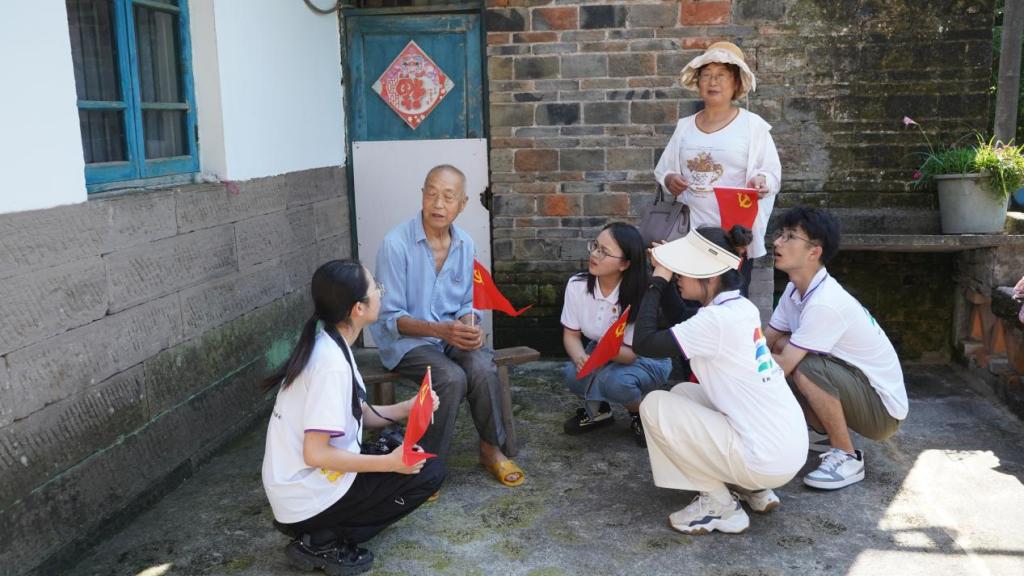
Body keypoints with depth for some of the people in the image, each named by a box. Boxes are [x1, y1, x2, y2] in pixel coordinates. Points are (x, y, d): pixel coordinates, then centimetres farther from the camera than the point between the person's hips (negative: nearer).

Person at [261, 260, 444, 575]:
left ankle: (322, 534, 10)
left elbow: (361, 416, 11)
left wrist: (407, 408, -4)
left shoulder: (329, 345, 4)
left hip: (295, 489, 9)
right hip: (308, 501, -9)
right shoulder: (332, 363, -25)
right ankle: (322, 543, -4)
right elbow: (315, 454, -26)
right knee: (429, 471, -4)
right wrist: (390, 463, -19)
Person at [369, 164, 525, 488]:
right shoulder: (396, 243, -16)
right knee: (452, 378, -31)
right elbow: (390, 318, -14)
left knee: (483, 368, -26)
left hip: (451, 333, 5)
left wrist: (469, 326, -12)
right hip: (406, 340, -4)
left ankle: (491, 449, -4)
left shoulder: (465, 244, 2)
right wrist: (440, 330, -28)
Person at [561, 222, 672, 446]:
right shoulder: (577, 285, -18)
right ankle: (597, 409, 8)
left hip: (646, 358, -4)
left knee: (615, 381, -35)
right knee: (574, 374, -27)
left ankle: (641, 414, 2)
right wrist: (581, 358, -33)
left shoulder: (640, 294, -29)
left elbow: (631, 353, -25)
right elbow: (571, 334, -10)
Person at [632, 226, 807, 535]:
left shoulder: (718, 320, -21)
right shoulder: (740, 307, 5)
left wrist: (657, 281, -10)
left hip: (768, 461, -9)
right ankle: (753, 489, 18)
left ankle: (719, 505, 3)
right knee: (682, 393, 19)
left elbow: (643, 343, -20)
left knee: (655, 405, -6)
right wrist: (666, 273, 11)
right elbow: (685, 327, 18)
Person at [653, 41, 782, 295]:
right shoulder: (684, 126, 10)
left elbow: (773, 173, -1)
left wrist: (761, 180, -23)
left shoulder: (753, 125, 0)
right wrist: (669, 179, -7)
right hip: (690, 232, 3)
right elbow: (662, 169, 16)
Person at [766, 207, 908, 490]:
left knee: (805, 368, -31)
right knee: (781, 347, -2)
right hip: (853, 384, 9)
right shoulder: (795, 290, -2)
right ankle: (821, 432, 16)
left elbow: (781, 368, -28)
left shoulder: (824, 303, -30)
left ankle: (847, 457, -10)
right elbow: (765, 343, -1)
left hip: (882, 408, -9)